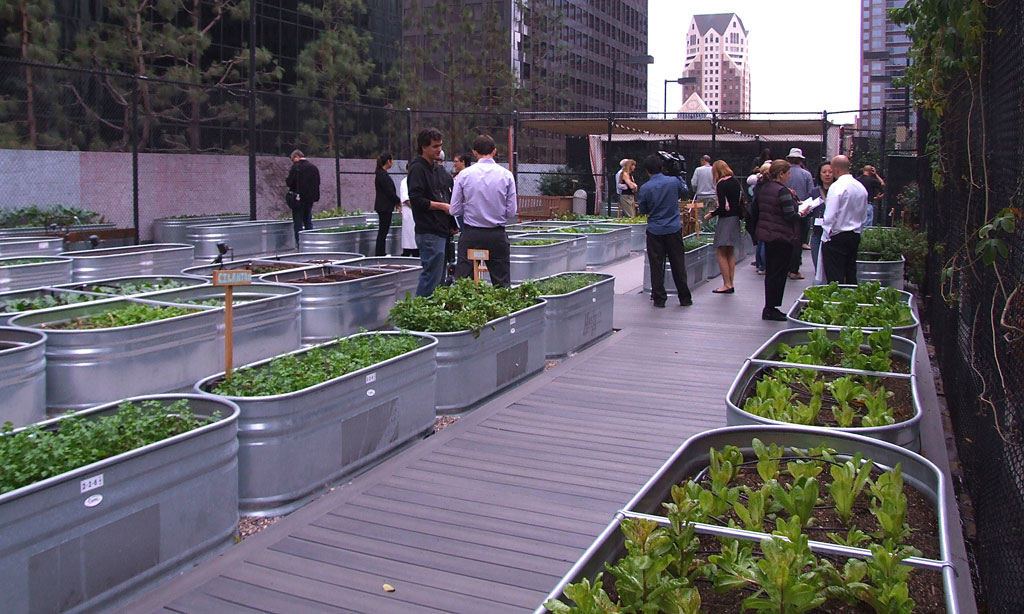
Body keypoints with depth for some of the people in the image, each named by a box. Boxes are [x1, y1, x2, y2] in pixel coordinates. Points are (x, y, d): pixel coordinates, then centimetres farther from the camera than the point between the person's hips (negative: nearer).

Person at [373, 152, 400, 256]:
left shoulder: (380, 173, 14)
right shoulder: (383, 175, -17)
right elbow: (389, 191, -18)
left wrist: (396, 201, 13)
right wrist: (398, 201, -5)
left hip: (383, 206, 10)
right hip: (385, 207, -10)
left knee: (383, 231, 13)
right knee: (383, 231, -5)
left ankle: (381, 253, 19)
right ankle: (380, 253, -1)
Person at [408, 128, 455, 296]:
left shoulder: (432, 168, 20)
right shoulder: (417, 168, -10)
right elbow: (416, 200, -19)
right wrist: (443, 206, -12)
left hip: (439, 231, 10)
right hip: (429, 233, -10)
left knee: (439, 277, 13)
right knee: (431, 277, -9)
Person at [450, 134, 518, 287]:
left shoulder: (464, 174, -3)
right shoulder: (507, 175, -3)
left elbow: (455, 210, -2)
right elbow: (512, 213, -1)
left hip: (470, 234, 0)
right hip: (497, 235, 0)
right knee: (502, 283, 7)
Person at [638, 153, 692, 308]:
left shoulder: (645, 188, -8)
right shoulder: (674, 181, -4)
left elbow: (643, 211, 3)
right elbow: (685, 193, 17)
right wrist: (680, 177, 25)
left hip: (654, 231, -1)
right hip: (674, 229, 1)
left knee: (656, 266, 5)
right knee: (678, 265, 9)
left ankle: (659, 298, 6)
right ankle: (685, 298, 15)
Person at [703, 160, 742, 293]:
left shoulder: (721, 184, -14)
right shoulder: (735, 181, 9)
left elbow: (723, 207, -18)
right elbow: (740, 201, 14)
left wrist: (711, 215, -3)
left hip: (726, 220, -8)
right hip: (735, 218, 8)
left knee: (721, 252, -2)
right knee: (730, 253, 14)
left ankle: (727, 284, -4)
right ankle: (731, 283, 16)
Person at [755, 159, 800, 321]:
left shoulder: (763, 188, 9)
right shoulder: (783, 191, -17)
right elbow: (790, 216, -22)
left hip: (766, 234, 9)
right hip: (782, 236, -9)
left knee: (770, 272, 14)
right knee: (778, 273, -1)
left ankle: (769, 308, 20)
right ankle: (771, 309, 2)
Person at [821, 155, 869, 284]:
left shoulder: (837, 186, -14)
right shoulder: (861, 187, 10)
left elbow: (830, 216, -18)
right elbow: (864, 216, 17)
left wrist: (826, 235, -9)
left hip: (836, 237, -8)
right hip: (855, 236, 8)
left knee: (834, 278, -6)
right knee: (851, 276, 12)